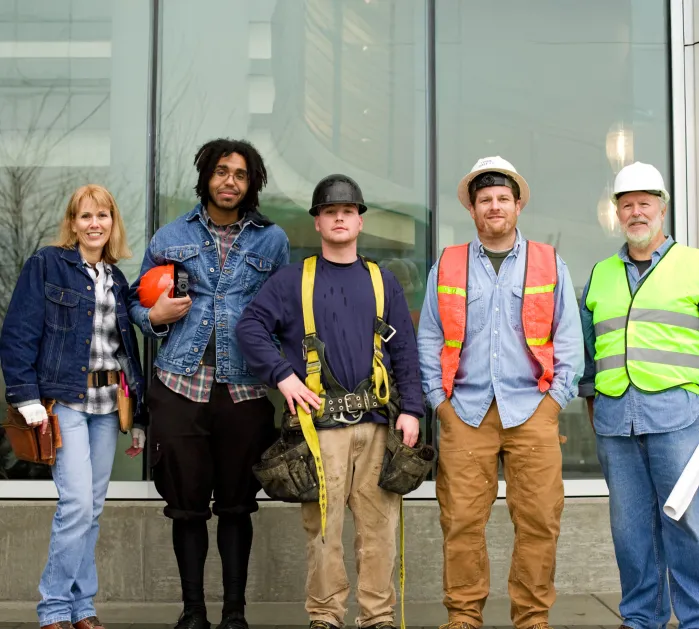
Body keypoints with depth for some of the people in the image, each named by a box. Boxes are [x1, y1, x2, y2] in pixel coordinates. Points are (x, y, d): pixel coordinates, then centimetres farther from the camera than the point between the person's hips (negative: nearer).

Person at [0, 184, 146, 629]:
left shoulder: (117, 280, 14)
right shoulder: (46, 266, -2)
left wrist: (139, 417, 14)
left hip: (107, 404, 6)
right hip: (64, 399, -5)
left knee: (93, 506, 8)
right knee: (77, 502, -13)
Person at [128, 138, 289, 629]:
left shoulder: (272, 239, 10)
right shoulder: (172, 237, 11)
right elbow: (136, 300, 18)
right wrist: (155, 316, -4)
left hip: (244, 389, 0)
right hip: (181, 385, 1)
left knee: (236, 505, 6)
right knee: (187, 503, 4)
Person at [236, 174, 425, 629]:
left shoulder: (383, 281, 14)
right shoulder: (294, 279, 7)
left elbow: (405, 351, 10)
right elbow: (251, 327, 1)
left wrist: (411, 409, 1)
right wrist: (282, 375, -9)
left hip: (376, 421, 2)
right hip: (320, 421, -2)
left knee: (379, 522, 3)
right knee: (323, 525, 0)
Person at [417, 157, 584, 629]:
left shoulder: (550, 265, 10)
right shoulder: (446, 266, 11)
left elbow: (569, 340, 9)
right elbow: (429, 339, 11)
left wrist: (557, 397, 0)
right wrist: (439, 398, 2)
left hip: (532, 410, 0)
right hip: (466, 411, 0)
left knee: (539, 520, -1)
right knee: (461, 521, -2)